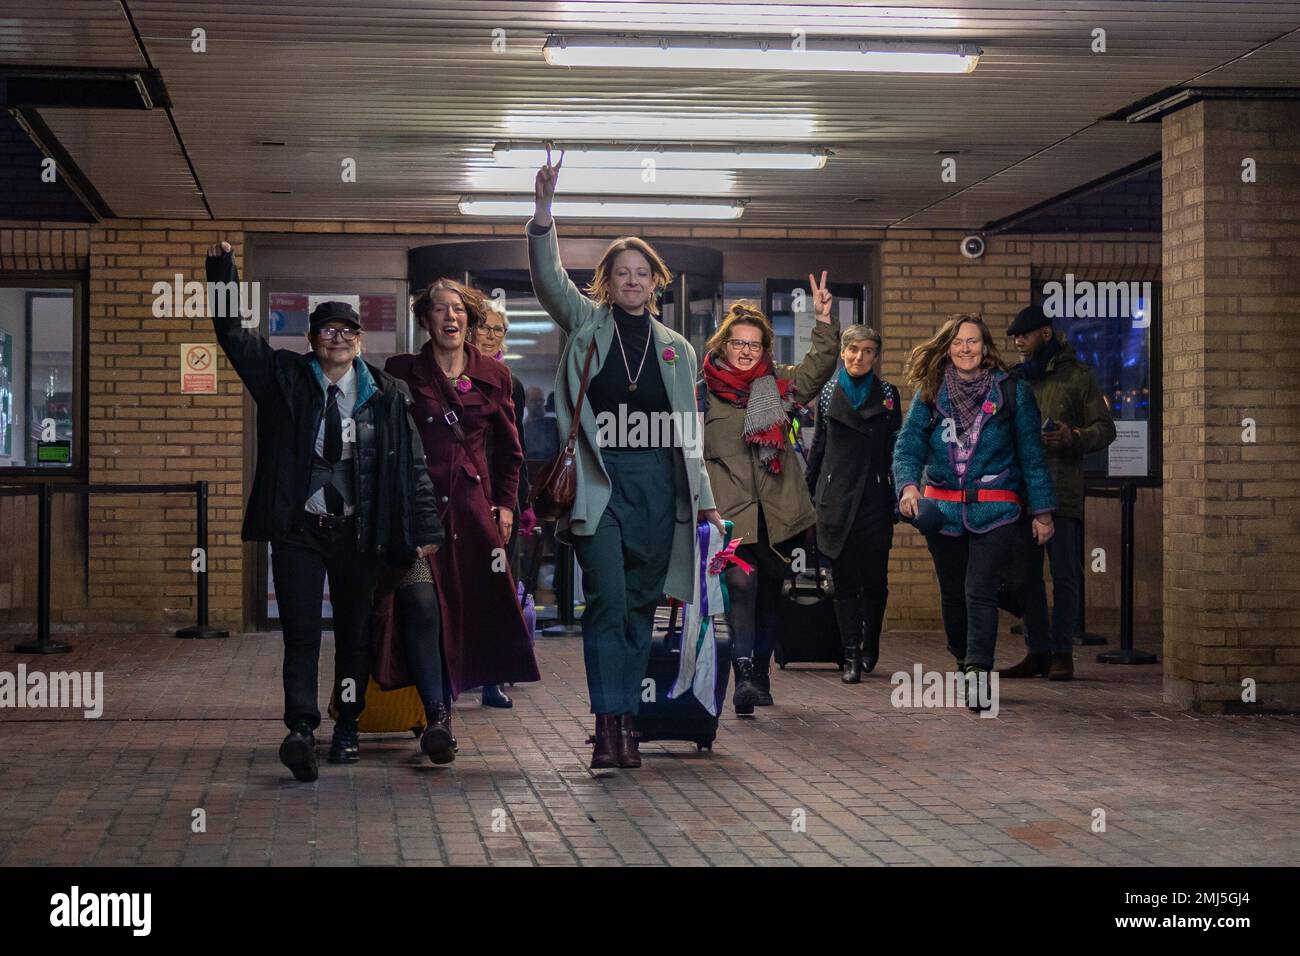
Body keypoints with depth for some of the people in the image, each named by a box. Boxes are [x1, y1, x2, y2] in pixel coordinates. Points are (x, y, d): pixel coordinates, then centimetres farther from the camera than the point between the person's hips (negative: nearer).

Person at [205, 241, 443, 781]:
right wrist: (222, 269, -4)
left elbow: (413, 464, 5)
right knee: (301, 634, -10)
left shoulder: (386, 395, 5)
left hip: (359, 532, 1)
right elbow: (232, 333, 5)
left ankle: (346, 730, 21)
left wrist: (425, 530, 0)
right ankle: (301, 730, -20)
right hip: (299, 529, -1)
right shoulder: (285, 378, 6)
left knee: (355, 634, 9)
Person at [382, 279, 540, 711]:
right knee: (430, 595, -3)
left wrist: (506, 505, 7)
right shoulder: (402, 372, 3)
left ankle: (492, 682, 15)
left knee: (488, 591, 1)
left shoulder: (493, 376, 7)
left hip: (475, 500, 2)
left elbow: (508, 449, 13)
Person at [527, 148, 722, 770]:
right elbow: (548, 278, -7)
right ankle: (609, 724, -11)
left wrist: (704, 498, 12)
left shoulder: (676, 349, 16)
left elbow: (688, 432, 17)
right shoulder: (587, 324, 10)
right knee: (607, 601, -11)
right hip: (599, 480, -3)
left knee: (641, 604, 5)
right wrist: (544, 208, -20)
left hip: (658, 484, 3)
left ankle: (627, 722, 10)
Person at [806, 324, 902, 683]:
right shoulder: (829, 393, 8)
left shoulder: (886, 394, 4)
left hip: (874, 498, -1)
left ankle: (870, 644, 25)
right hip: (836, 499, 1)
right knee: (845, 581, 0)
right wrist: (809, 490, 14)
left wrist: (899, 493, -2)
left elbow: (895, 447, 4)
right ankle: (852, 656, 4)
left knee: (875, 579, 2)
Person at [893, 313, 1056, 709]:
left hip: (995, 510, -3)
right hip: (943, 509, 3)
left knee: (979, 591, -16)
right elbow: (909, 445, -4)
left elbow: (1031, 453, 4)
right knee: (953, 593, 12)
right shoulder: (930, 393, 4)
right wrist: (908, 485, -24)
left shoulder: (1012, 391, 0)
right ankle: (964, 663, 32)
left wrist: (1042, 511, 3)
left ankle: (978, 673, -22)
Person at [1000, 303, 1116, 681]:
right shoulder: (1014, 378, 18)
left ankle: (1062, 653, 2)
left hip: (1062, 493, -5)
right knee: (1026, 575, 6)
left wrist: (1074, 438, -17)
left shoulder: (1076, 376, 4)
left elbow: (1105, 429, 1)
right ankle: (1037, 652, 12)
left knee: (1064, 575, -3)